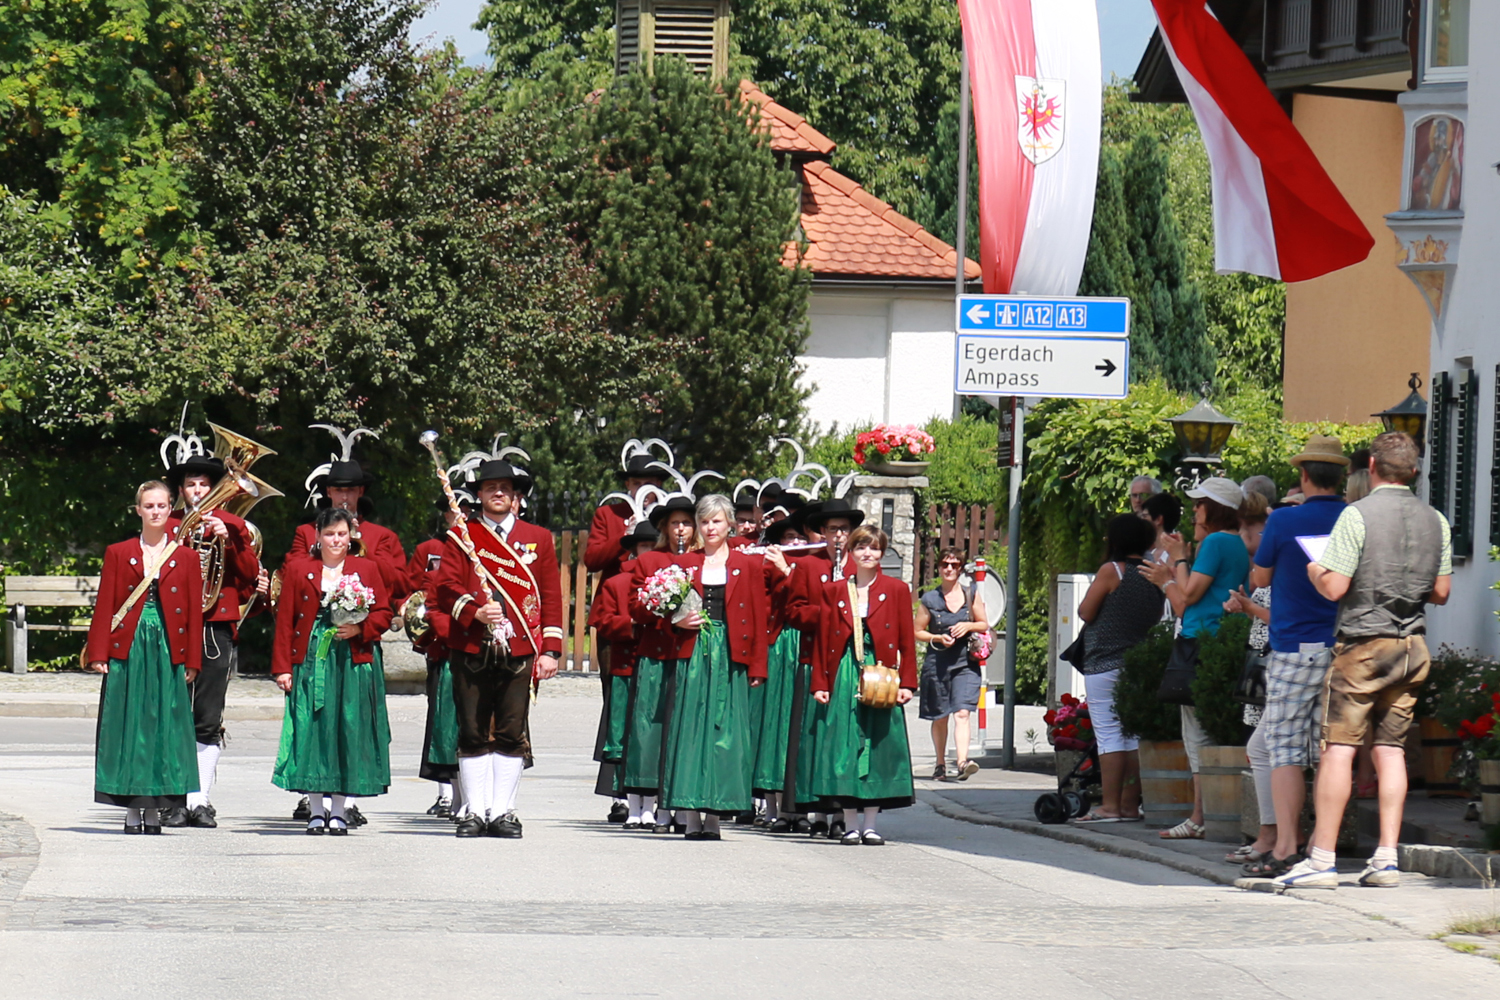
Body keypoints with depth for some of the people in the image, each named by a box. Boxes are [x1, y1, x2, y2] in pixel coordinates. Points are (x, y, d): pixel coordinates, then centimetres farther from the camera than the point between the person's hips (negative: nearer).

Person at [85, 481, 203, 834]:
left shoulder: (186, 557, 9)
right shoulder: (118, 554, 8)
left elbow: (194, 612, 7)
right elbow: (104, 606, 5)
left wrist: (192, 660, 1)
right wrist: (98, 653, -4)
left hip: (168, 653, 0)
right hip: (128, 650, 0)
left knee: (164, 725, -2)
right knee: (129, 725, -2)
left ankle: (155, 811, 3)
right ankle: (132, 812, 2)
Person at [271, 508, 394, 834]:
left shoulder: (368, 569, 10)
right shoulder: (298, 570, 8)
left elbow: (384, 612, 9)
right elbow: (284, 621, 5)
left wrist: (360, 629, -12)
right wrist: (282, 667, -2)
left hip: (353, 663, 0)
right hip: (311, 660, 0)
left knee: (348, 731, -2)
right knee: (312, 731, -4)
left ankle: (338, 809, 6)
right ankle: (316, 810, 4)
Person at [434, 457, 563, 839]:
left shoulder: (538, 539, 13)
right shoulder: (461, 537, 10)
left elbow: (551, 597, 11)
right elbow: (447, 587, 1)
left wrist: (550, 650, 3)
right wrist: (475, 612, -18)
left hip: (520, 652, 0)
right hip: (471, 652, 0)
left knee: (512, 735, -1)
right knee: (473, 734, 1)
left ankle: (503, 812, 3)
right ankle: (476, 812, 6)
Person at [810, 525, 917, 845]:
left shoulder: (896, 590, 6)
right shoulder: (833, 591, 9)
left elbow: (907, 642, 4)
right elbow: (822, 641, 8)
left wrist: (906, 683, -5)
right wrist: (820, 684, 0)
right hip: (843, 679, 1)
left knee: (878, 746, -1)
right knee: (844, 746, -2)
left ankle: (870, 824, 4)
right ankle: (851, 824, 3)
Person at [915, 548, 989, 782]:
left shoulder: (971, 595, 6)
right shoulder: (929, 599, 3)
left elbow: (984, 624, 12)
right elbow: (918, 632, 7)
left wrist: (968, 626, -8)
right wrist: (938, 638, -11)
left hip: (965, 663, -1)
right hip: (937, 663, 1)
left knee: (962, 713, -16)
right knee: (939, 717, 9)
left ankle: (962, 761, -28)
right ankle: (940, 764, 24)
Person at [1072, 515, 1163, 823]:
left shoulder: (1112, 571, -12)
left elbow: (1086, 612, -9)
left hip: (1105, 664, -7)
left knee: (1109, 734, -6)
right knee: (1133, 735, 8)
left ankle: (1109, 806, -9)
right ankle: (1130, 805, 8)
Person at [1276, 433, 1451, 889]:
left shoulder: (1358, 515, -12)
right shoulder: (1435, 521, 6)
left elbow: (1334, 588, -14)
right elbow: (1441, 592, 12)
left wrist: (1314, 571, 7)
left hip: (1363, 643, -5)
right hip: (1413, 645, 5)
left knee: (1338, 748, -4)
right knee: (1391, 749, 8)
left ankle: (1322, 859, -7)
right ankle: (1386, 857, 5)